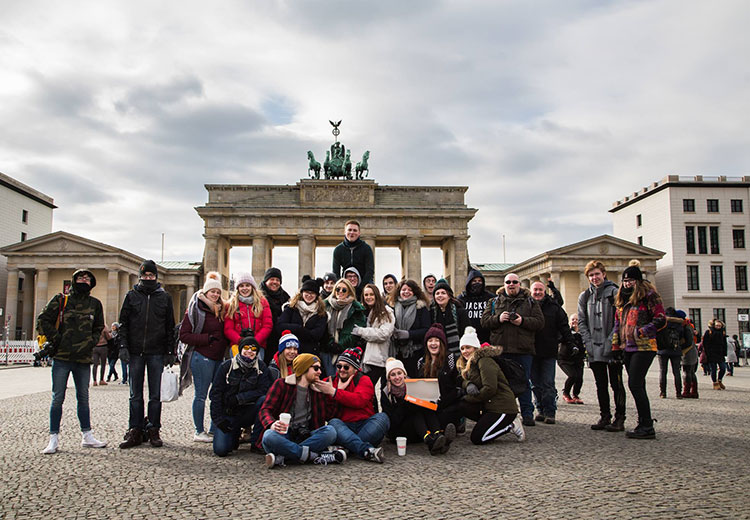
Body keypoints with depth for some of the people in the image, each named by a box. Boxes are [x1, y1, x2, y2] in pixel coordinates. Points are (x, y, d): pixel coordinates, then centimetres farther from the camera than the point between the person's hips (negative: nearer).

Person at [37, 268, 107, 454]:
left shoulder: (95, 304, 11)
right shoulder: (60, 300, 2)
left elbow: (99, 327, 23)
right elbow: (43, 321, 1)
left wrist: (92, 342, 7)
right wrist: (56, 340, -6)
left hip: (83, 358, 3)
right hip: (62, 357, -3)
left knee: (83, 397, 10)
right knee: (57, 398, -1)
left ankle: (87, 436, 17)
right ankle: (54, 439, 7)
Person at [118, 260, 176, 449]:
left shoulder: (164, 297, 8)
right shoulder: (132, 295, 8)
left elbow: (170, 326, 8)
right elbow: (123, 323, 7)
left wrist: (170, 352, 2)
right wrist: (123, 346, -5)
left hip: (156, 353, 0)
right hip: (135, 352, 1)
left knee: (155, 395, 4)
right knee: (135, 395, 5)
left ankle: (153, 430, 12)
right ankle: (135, 431, 12)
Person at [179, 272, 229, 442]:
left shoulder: (221, 309, 15)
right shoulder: (196, 309, -6)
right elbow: (184, 335, -11)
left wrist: (227, 344, 3)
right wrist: (208, 338, -16)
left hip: (219, 357, 7)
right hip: (202, 357, -7)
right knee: (201, 395, 0)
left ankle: (214, 430, 16)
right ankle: (199, 432, 11)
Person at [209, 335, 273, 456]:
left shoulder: (261, 367, -3)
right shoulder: (226, 366, -3)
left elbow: (263, 391, -13)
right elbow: (215, 393, -4)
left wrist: (238, 398, -19)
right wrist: (218, 419, -11)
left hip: (248, 413, 0)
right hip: (228, 414, 0)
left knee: (264, 400, -30)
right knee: (220, 449, -19)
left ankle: (256, 443, -17)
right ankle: (235, 434, 18)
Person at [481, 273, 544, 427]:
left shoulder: (530, 302, 9)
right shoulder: (495, 302, 12)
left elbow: (539, 322, 1)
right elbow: (484, 321, 5)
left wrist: (523, 321, -14)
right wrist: (498, 319, -12)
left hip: (523, 350, -1)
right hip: (500, 349, 1)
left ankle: (527, 414, 13)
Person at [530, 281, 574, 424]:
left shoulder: (554, 307, 5)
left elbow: (564, 327, 7)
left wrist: (570, 343, 0)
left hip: (549, 353, -1)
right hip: (531, 352, 1)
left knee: (548, 384, -2)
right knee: (535, 384, 8)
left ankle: (549, 412, 5)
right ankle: (540, 410, 18)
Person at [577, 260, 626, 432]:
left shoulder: (614, 292, -3)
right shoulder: (584, 296, 11)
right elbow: (581, 322, 11)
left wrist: (611, 341, -15)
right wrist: (588, 342, 0)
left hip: (612, 348, -4)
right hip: (594, 349, 5)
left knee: (616, 384, 1)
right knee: (601, 384, 11)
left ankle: (619, 419, 7)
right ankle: (605, 417, 19)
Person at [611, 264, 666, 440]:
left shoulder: (648, 295, -4)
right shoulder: (622, 299, 18)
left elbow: (661, 319, -10)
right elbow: (617, 323, 22)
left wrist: (640, 332, -16)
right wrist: (615, 345, 16)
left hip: (643, 347, -7)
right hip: (628, 348, 8)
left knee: (634, 384, -13)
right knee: (638, 386, 9)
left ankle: (647, 427, -9)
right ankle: (643, 424, 15)